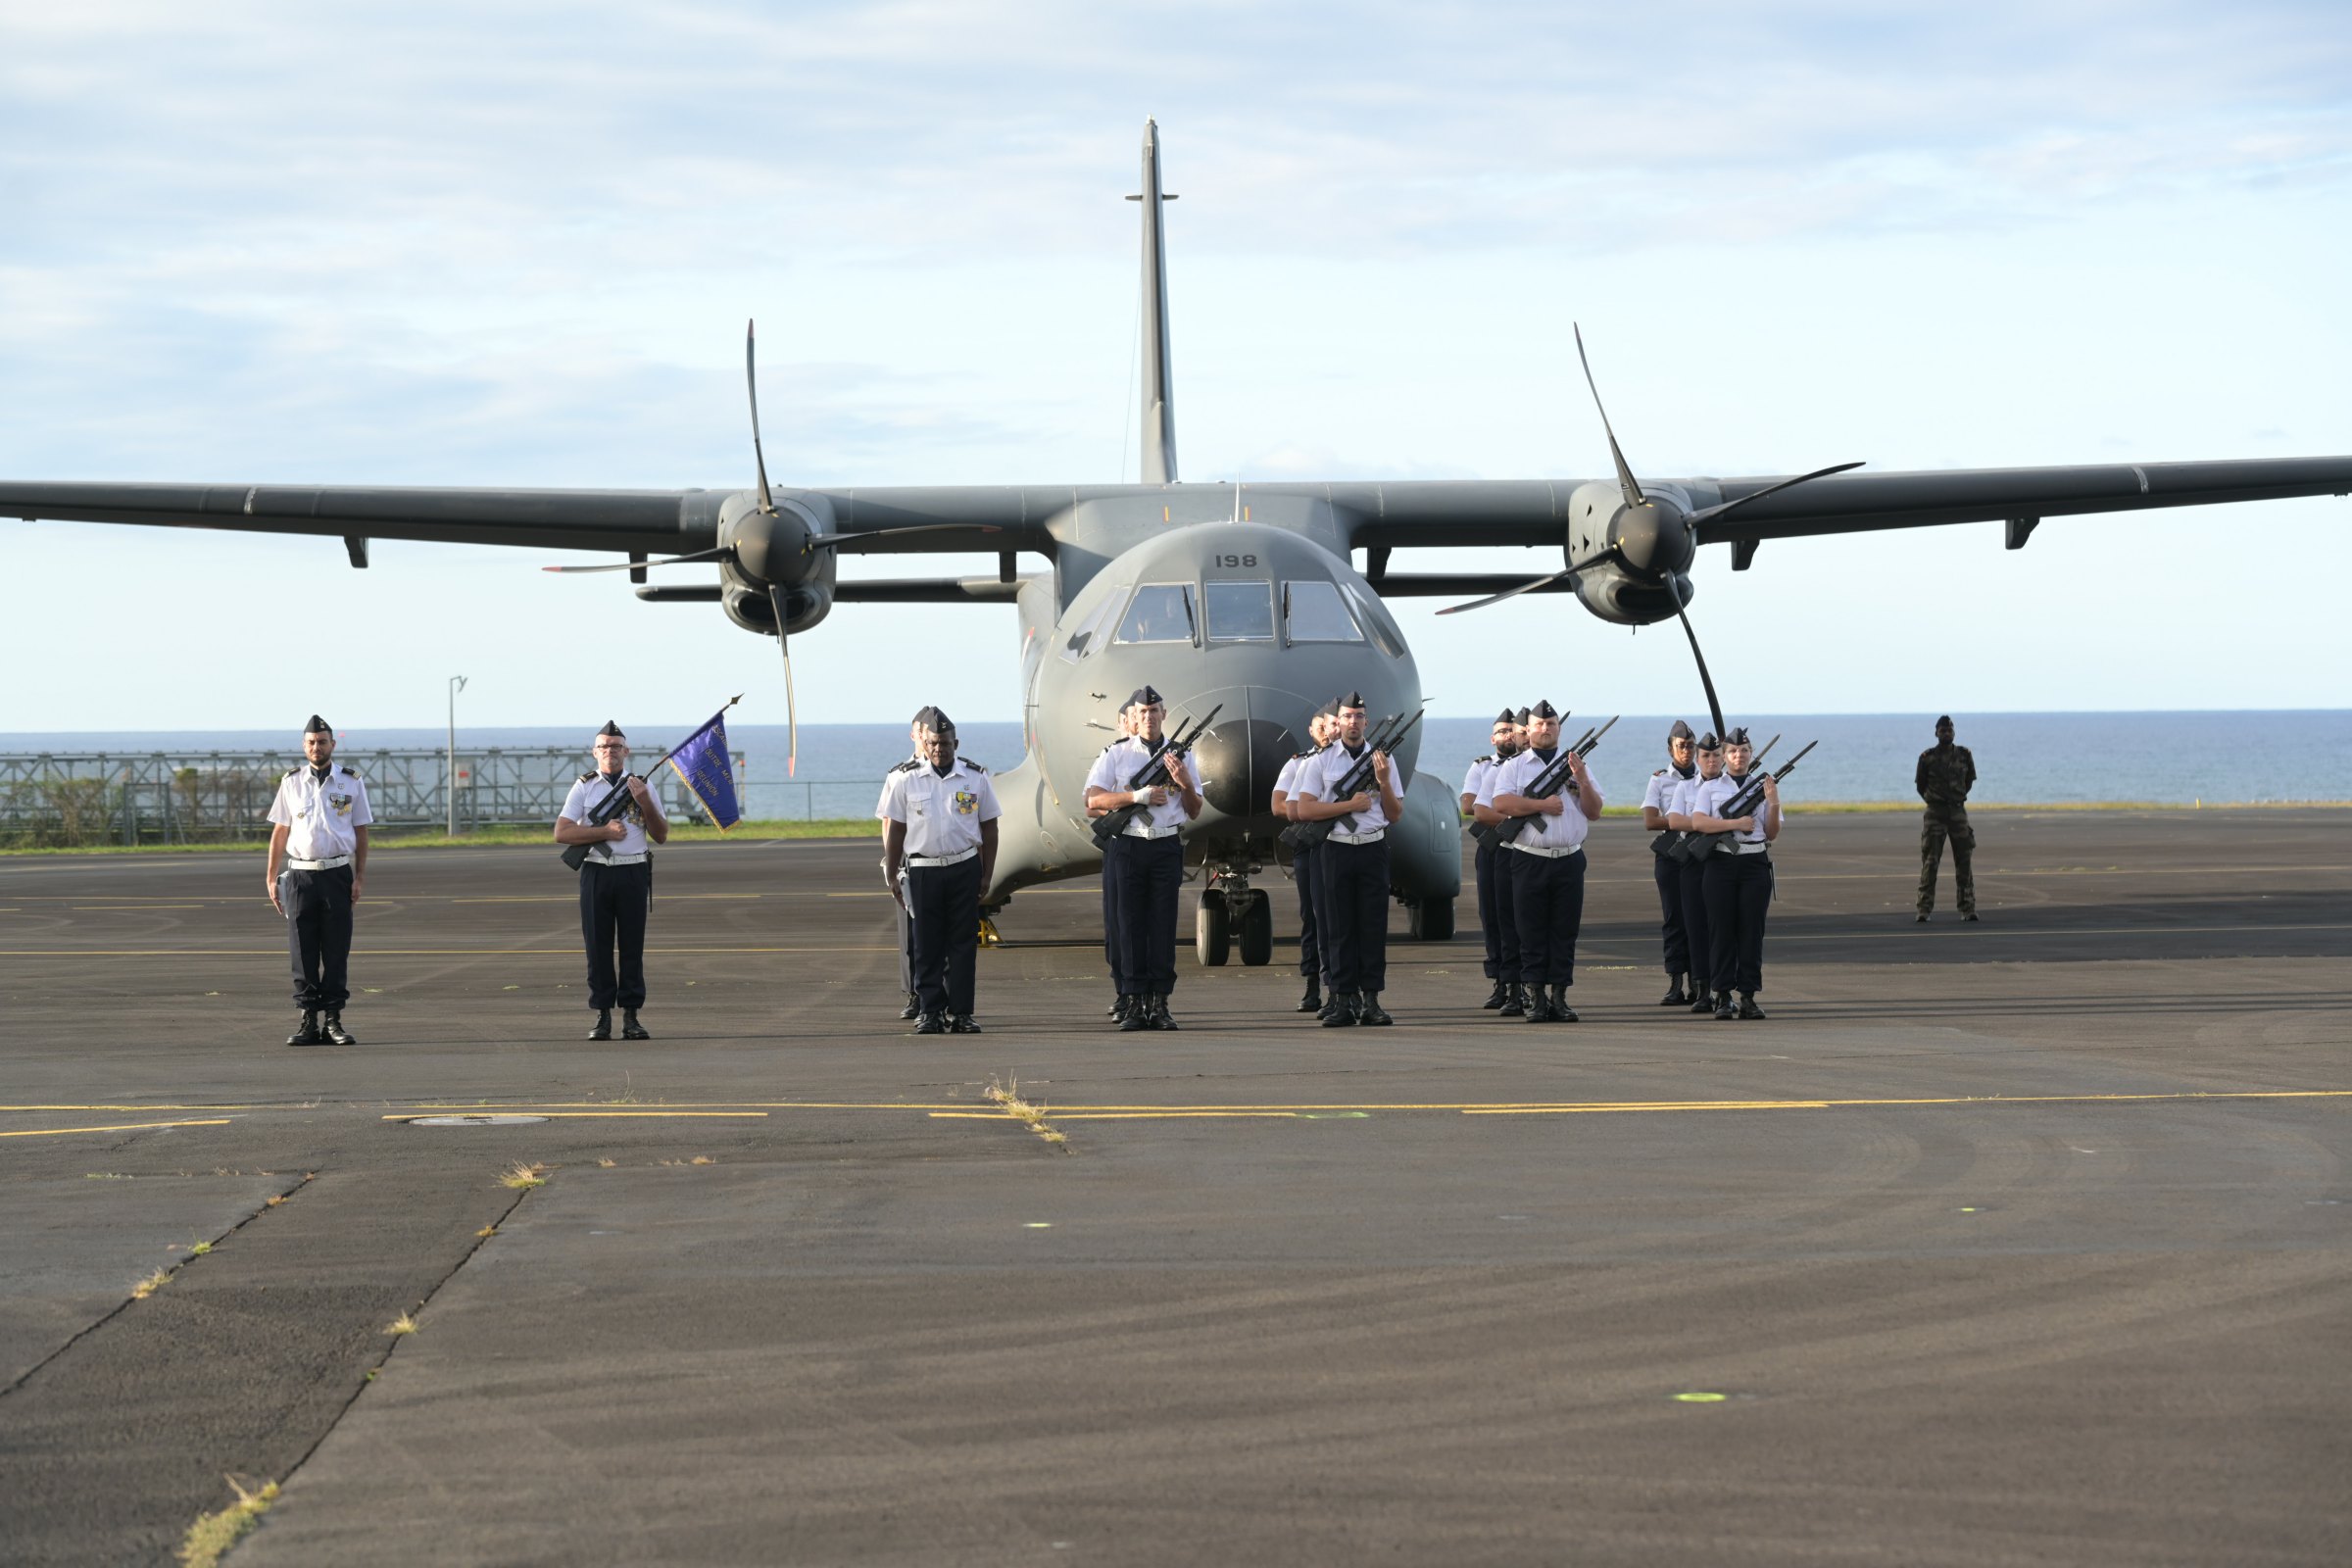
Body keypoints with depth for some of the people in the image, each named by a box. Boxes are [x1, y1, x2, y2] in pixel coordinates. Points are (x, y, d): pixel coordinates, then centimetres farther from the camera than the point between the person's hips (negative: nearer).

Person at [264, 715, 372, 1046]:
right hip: (300, 875, 1)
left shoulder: (351, 783, 5)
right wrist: (270, 878, 5)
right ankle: (308, 1020, 6)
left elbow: (361, 832, 6)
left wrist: (360, 876, -3)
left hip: (338, 875, -1)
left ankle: (333, 1019, 5)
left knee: (336, 950, 1)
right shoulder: (291, 782, 7)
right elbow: (279, 832, 9)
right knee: (302, 951, 1)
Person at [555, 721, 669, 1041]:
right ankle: (602, 1017, 6)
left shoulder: (641, 786, 10)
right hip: (596, 873, 0)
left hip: (634, 873, 0)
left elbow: (661, 836, 8)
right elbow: (562, 833, -3)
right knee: (598, 947, 0)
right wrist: (605, 832, -12)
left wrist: (645, 803, -7)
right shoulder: (584, 787, 7)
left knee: (632, 947, 1)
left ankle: (631, 1017, 5)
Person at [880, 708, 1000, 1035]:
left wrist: (986, 875, 6)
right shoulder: (903, 779, 0)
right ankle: (931, 1011, 7)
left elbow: (989, 828, 9)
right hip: (922, 870, -1)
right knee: (926, 946, 1)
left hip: (964, 869, 1)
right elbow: (893, 829, 5)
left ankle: (959, 1013, 5)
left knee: (963, 943, 1)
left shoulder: (975, 777, 4)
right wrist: (891, 876, 2)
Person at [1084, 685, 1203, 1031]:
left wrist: (1185, 783, -8)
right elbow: (1093, 799, -5)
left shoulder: (1180, 756, 11)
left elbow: (1194, 811, 12)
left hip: (1167, 847, 1)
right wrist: (1138, 796, -14)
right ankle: (1136, 1003, 1)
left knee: (1164, 925, -1)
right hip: (1129, 846, -1)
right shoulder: (1116, 755, 6)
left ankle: (1160, 1003, 3)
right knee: (1131, 923, -1)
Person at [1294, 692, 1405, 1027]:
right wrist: (1350, 804, -11)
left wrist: (1384, 782, -8)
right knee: (1340, 927, 0)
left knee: (1374, 926, 0)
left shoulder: (1382, 759, 9)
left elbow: (1395, 814, 9)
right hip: (1337, 850, -1)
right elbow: (1304, 810, -5)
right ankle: (1344, 1000, 2)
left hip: (1373, 850, 1)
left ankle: (1371, 999, 2)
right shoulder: (1322, 760, 3)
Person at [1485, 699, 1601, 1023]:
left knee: (1565, 932, 3)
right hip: (1529, 860, -2)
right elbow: (1501, 803, -11)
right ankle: (1535, 999, 4)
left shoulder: (1575, 765, 13)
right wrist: (1542, 804, -13)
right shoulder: (1514, 767, 6)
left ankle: (1559, 997, 8)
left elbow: (1595, 813, 7)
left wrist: (1582, 780, -8)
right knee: (1532, 932, 0)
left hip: (1569, 861, 2)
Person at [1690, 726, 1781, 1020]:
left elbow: (1772, 833, 8)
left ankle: (1748, 996, 1)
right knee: (1721, 929, -3)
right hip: (1721, 862, -1)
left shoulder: (1762, 786, 12)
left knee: (1752, 930, -1)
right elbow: (1698, 822, -8)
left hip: (1755, 863, 1)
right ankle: (1723, 997, -1)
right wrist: (1736, 823, -16)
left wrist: (1773, 802, -8)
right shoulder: (1710, 788, 8)